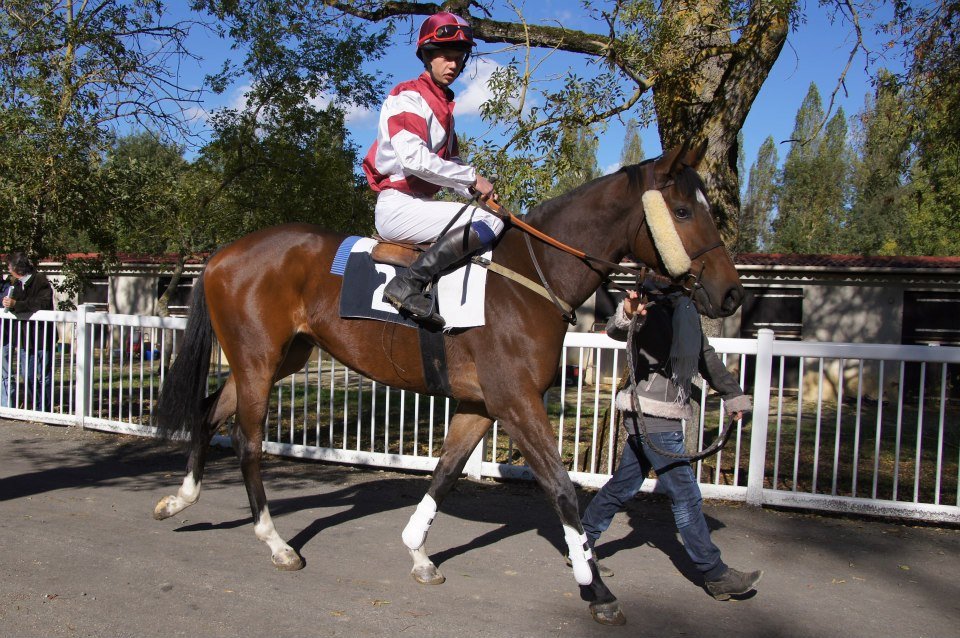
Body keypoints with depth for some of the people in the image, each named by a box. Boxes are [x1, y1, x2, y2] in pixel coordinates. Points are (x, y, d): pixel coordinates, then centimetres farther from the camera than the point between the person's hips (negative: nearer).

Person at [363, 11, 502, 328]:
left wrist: (479, 189, 0)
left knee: (492, 222, 15)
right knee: (490, 222, -23)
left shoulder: (442, 104, 21)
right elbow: (413, 158, -22)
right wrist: (472, 178, -16)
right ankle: (407, 285, -27)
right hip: (398, 205, -10)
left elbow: (451, 163, 20)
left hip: (418, 203, 10)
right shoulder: (409, 97, -7)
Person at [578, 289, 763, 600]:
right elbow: (615, 330, -30)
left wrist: (733, 395, 32)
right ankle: (716, 575, 12)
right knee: (686, 496, -1)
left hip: (663, 420, 9)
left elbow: (706, 356, 26)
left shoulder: (686, 311, 15)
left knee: (623, 486, 15)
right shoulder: (653, 312, -12)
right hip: (652, 418, -9)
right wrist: (626, 314, -54)